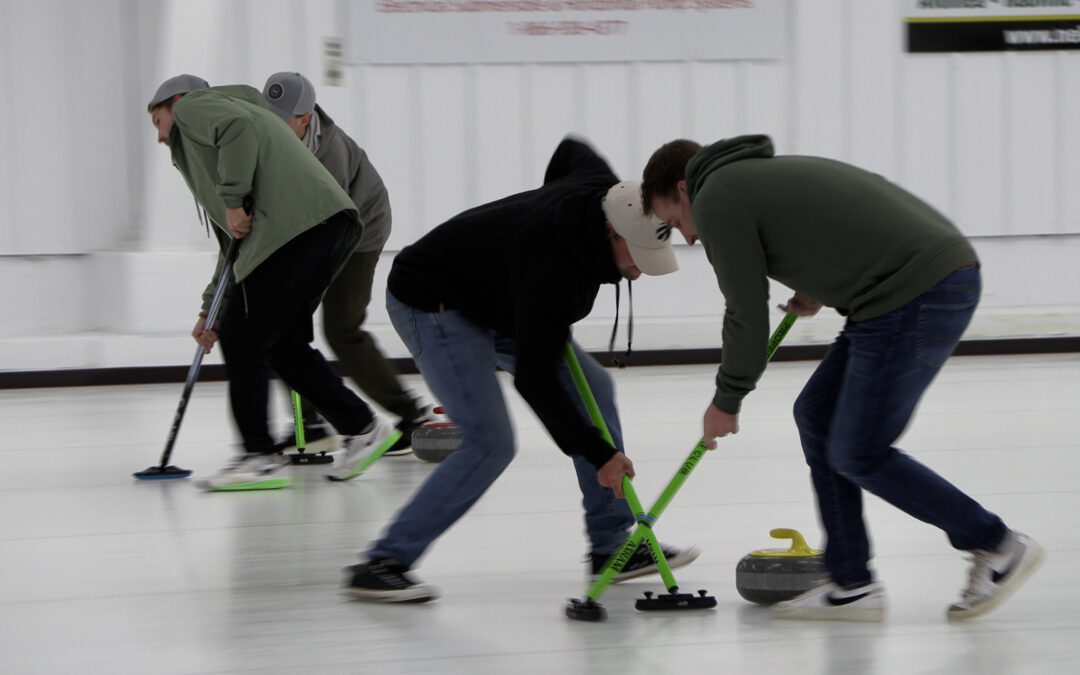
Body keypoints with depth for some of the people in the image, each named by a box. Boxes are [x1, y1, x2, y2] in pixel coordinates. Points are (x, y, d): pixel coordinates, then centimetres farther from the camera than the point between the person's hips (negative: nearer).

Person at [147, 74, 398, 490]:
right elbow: (234, 247, 35)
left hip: (295, 226, -10)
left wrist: (233, 201, -11)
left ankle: (260, 458, -3)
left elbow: (238, 126, -14)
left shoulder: (193, 106, 13)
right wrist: (213, 311, 32)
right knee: (283, 343, 17)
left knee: (242, 341, -4)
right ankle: (362, 427, 19)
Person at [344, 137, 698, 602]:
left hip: (495, 299, 10)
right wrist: (598, 454, -28)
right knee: (490, 445, -21)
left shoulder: (608, 192, -13)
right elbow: (534, 380, -32)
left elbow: (570, 150, 14)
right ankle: (383, 562, -18)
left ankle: (611, 546, 12)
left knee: (593, 387, 6)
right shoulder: (553, 266, -37)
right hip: (432, 303, -10)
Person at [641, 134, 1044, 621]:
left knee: (859, 454, -2)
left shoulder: (716, 197, 0)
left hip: (918, 295, -10)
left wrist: (726, 401, 13)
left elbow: (746, 315, 0)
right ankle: (851, 585, 16)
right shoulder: (771, 174, 27)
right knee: (817, 416, 14)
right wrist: (820, 290, 32)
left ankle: (998, 545, 7)